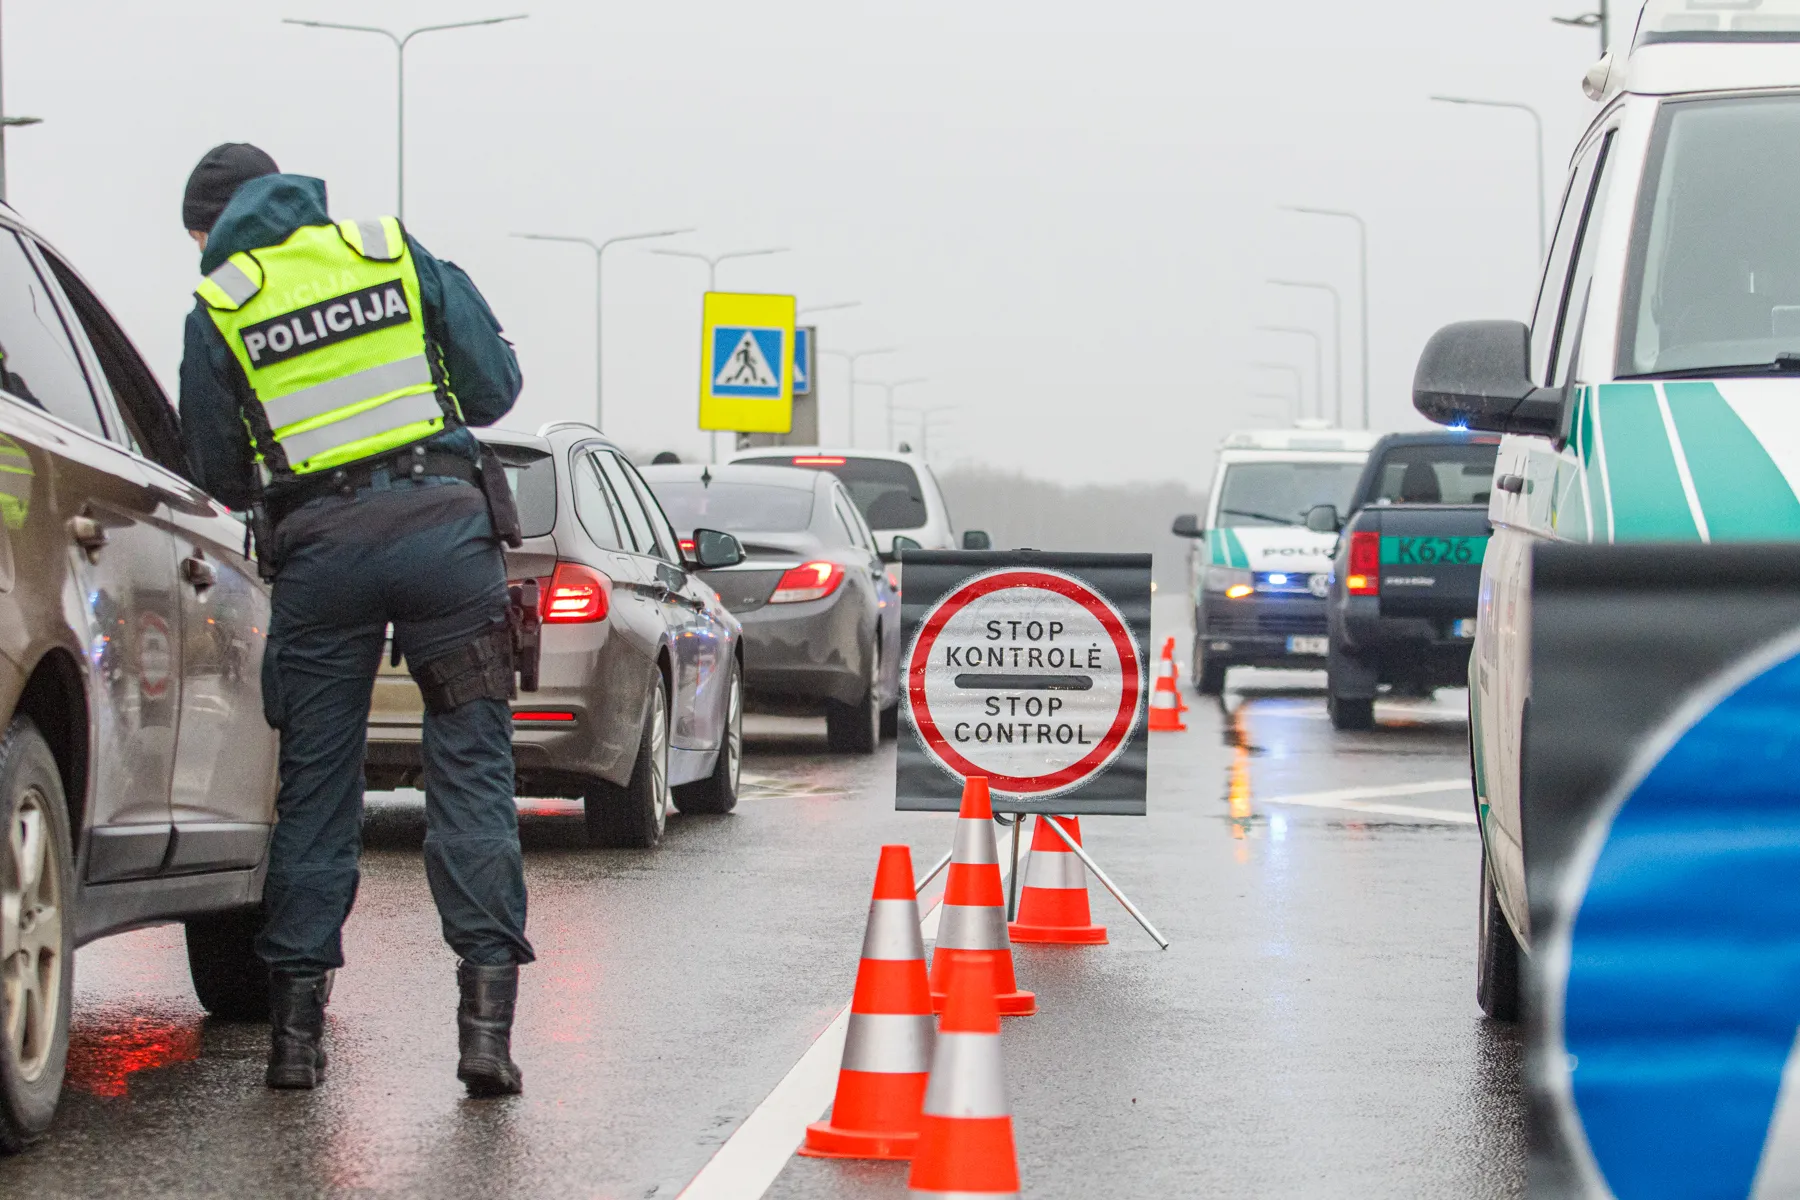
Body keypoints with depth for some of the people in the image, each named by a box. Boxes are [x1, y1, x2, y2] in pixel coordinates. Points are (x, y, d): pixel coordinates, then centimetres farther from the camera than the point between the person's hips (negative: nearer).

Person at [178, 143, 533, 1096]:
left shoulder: (217, 312, 6)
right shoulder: (401, 254, 10)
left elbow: (218, 473, 9)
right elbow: (495, 387, 11)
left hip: (318, 551, 0)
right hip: (442, 518, 0)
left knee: (316, 784, 10)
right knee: (470, 771, 2)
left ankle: (297, 1025, 11)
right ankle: (485, 1017, -6)